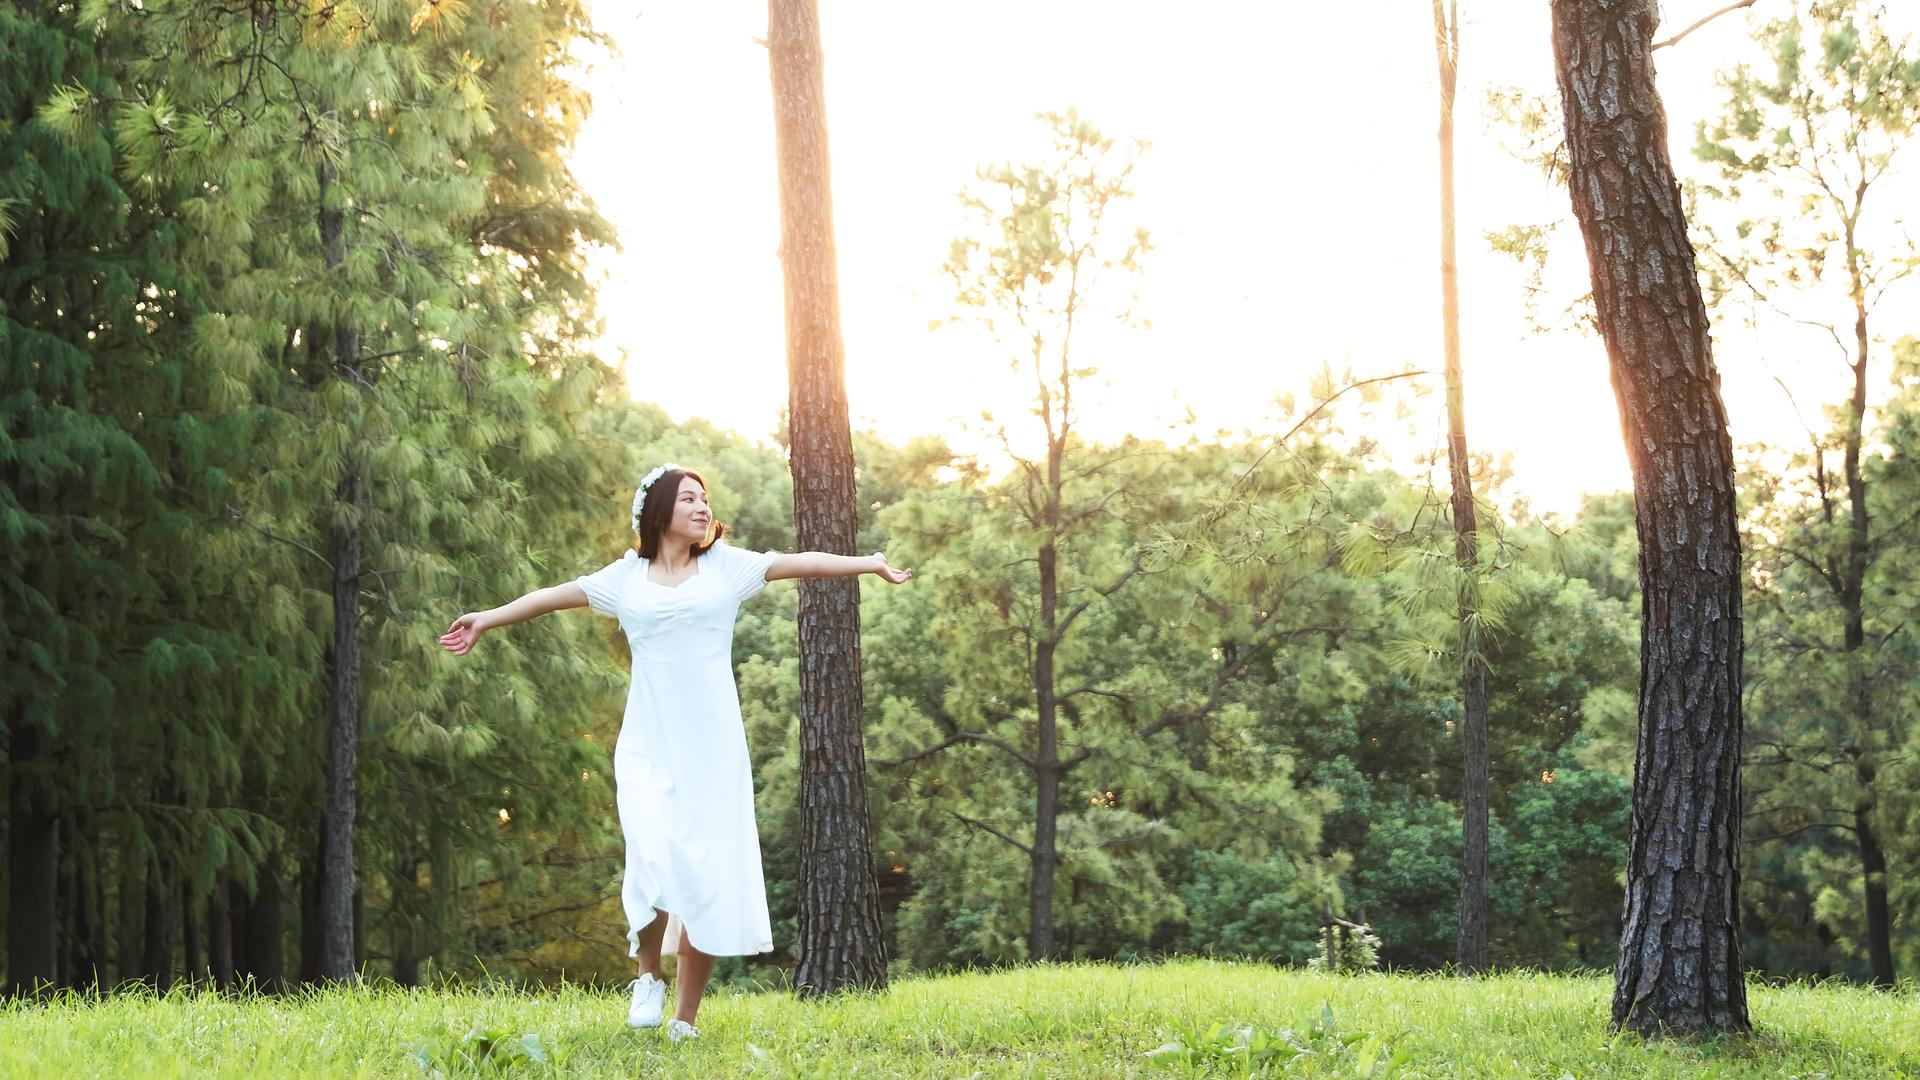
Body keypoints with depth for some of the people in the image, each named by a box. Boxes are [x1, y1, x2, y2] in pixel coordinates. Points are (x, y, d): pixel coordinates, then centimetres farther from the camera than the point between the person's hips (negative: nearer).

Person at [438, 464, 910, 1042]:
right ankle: (649, 973, 6)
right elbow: (554, 595, 16)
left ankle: (684, 1017, 7)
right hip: (648, 749, 0)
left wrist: (872, 564, -5)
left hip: (712, 750, 0)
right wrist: (487, 620, 21)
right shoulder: (626, 577, 9)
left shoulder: (726, 566, 7)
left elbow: (801, 563, 3)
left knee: (711, 883, -3)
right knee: (655, 866, -20)